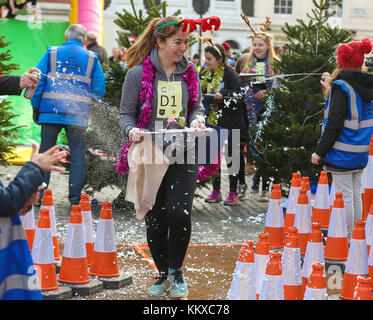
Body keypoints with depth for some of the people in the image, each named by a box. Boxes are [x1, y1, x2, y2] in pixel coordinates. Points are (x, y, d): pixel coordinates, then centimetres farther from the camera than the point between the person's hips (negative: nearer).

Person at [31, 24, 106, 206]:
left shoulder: (51, 54, 5)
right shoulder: (92, 58, 6)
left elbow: (37, 81, -1)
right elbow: (99, 90, 4)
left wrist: (35, 106, 6)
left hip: (50, 113, 0)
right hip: (78, 115, 0)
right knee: (78, 156, 6)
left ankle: (38, 196, 7)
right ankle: (75, 198, 3)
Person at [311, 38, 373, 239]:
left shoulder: (341, 87, -15)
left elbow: (334, 124, -18)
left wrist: (320, 151, -12)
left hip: (343, 153, -8)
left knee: (344, 195, -2)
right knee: (356, 194, 14)